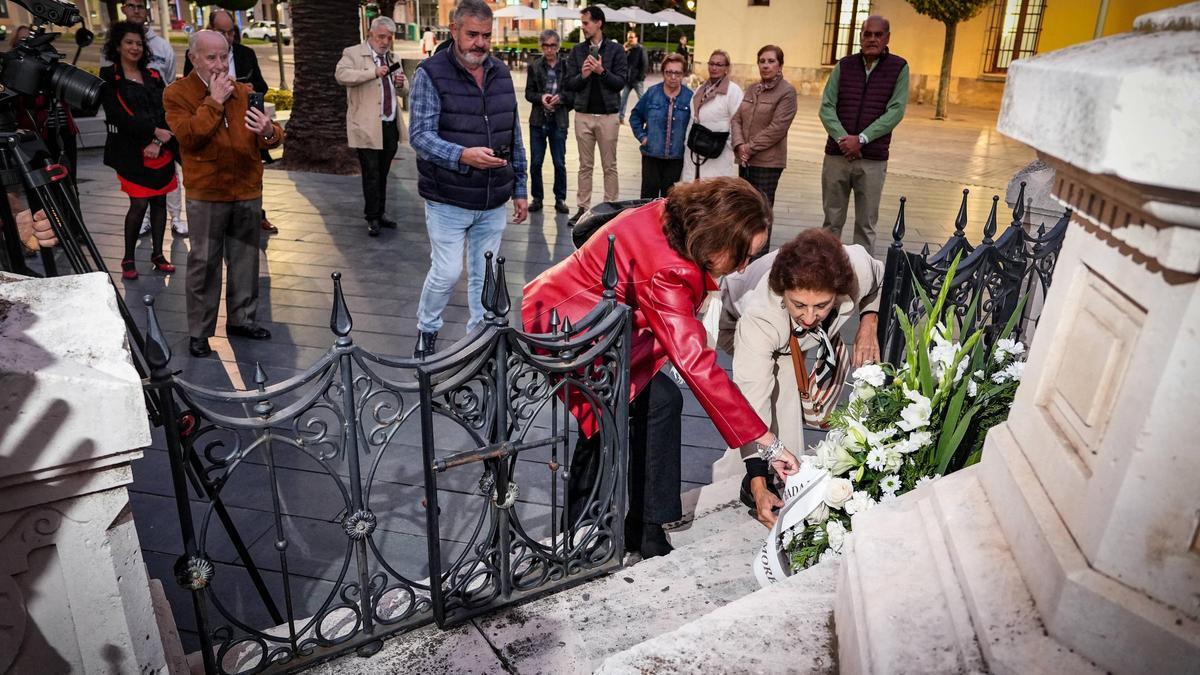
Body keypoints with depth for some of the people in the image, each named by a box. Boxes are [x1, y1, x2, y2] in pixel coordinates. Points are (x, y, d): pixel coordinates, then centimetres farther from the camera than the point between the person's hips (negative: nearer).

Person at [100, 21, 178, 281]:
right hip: (131, 150, -4)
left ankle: (157, 254, 17)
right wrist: (156, 131, -18)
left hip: (161, 149, 4)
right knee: (139, 203, -9)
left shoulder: (153, 76, 13)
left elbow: (166, 113, 4)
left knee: (159, 201, 6)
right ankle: (128, 258, 5)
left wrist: (157, 142, -10)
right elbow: (119, 116, -10)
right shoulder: (109, 78, 1)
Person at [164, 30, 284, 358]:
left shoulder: (244, 92, 9)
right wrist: (214, 101, -16)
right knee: (204, 263, 1)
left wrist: (269, 132, -19)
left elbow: (273, 137, 4)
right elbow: (188, 136, -18)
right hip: (206, 195, -4)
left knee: (246, 260, 11)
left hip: (248, 191, 4)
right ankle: (198, 331, 11)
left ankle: (241, 318, 26)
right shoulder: (178, 93, -3)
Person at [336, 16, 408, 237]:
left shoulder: (392, 57, 17)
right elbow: (341, 75, -20)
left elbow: (404, 88, 23)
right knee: (371, 175, -3)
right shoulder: (353, 53, -3)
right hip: (368, 127, -6)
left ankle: (380, 213, 24)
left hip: (391, 126, 6)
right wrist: (374, 73, -29)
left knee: (383, 174, 13)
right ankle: (372, 218, 6)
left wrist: (401, 82, -2)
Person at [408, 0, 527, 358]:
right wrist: (462, 155, -31)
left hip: (494, 201, 5)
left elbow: (514, 136, 12)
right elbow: (420, 134, -15)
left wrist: (519, 189, 12)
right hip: (448, 201, -4)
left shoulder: (500, 73, 8)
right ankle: (426, 329, 24)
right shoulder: (431, 73, -8)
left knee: (484, 275, 12)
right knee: (447, 272, -2)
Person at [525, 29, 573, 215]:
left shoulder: (567, 66, -1)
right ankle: (537, 198, 18)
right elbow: (528, 93, 4)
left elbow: (574, 93, 0)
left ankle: (560, 199, 16)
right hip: (538, 121, 2)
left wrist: (560, 97, -18)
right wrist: (541, 98, -15)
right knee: (535, 163, 6)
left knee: (559, 163, 3)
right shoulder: (534, 67, 4)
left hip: (559, 122, -2)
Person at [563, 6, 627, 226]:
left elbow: (621, 82, -6)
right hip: (583, 115, 3)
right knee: (585, 166, 9)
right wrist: (582, 75, -15)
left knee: (609, 166, 4)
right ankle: (583, 207, 15)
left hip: (608, 115, -2)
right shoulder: (577, 51, 7)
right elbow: (569, 84, 3)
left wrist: (602, 71, -19)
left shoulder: (615, 50, 0)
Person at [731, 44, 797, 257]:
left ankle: (759, 259, 2)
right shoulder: (752, 89, 13)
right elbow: (736, 119, 8)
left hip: (768, 161, -6)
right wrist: (739, 145, -10)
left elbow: (777, 128, -14)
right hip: (746, 159, 7)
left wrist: (750, 147, -13)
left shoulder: (787, 92, -7)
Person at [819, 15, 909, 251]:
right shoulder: (844, 66, 7)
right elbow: (827, 107, 0)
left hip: (873, 160, -2)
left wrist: (861, 139, -17)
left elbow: (896, 111, -7)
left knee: (866, 224, 4)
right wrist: (842, 138, -15)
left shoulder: (899, 68, 2)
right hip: (836, 155, 2)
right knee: (831, 221, 8)